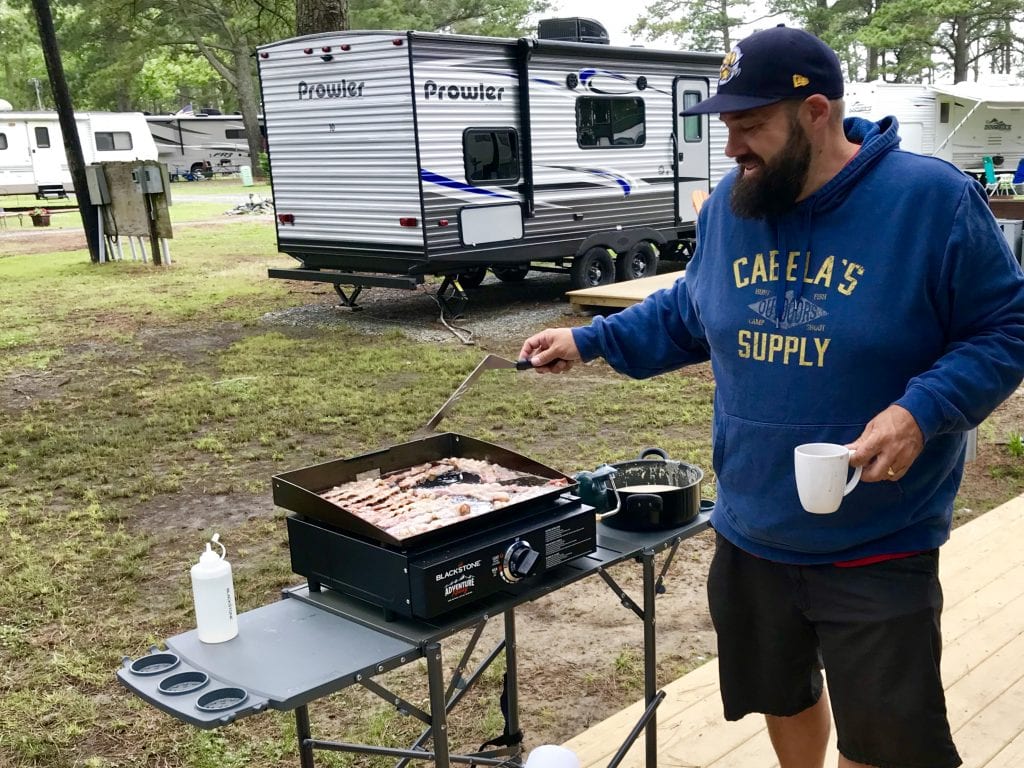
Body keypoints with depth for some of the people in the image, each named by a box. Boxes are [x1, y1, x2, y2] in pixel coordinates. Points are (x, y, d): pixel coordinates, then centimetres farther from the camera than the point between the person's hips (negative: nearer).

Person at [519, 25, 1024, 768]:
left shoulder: (933, 199, -16)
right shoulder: (729, 206, 0)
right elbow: (688, 314, 14)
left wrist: (921, 412, -25)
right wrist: (589, 341, 6)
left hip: (879, 549, -4)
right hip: (751, 537, 5)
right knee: (784, 695, 25)